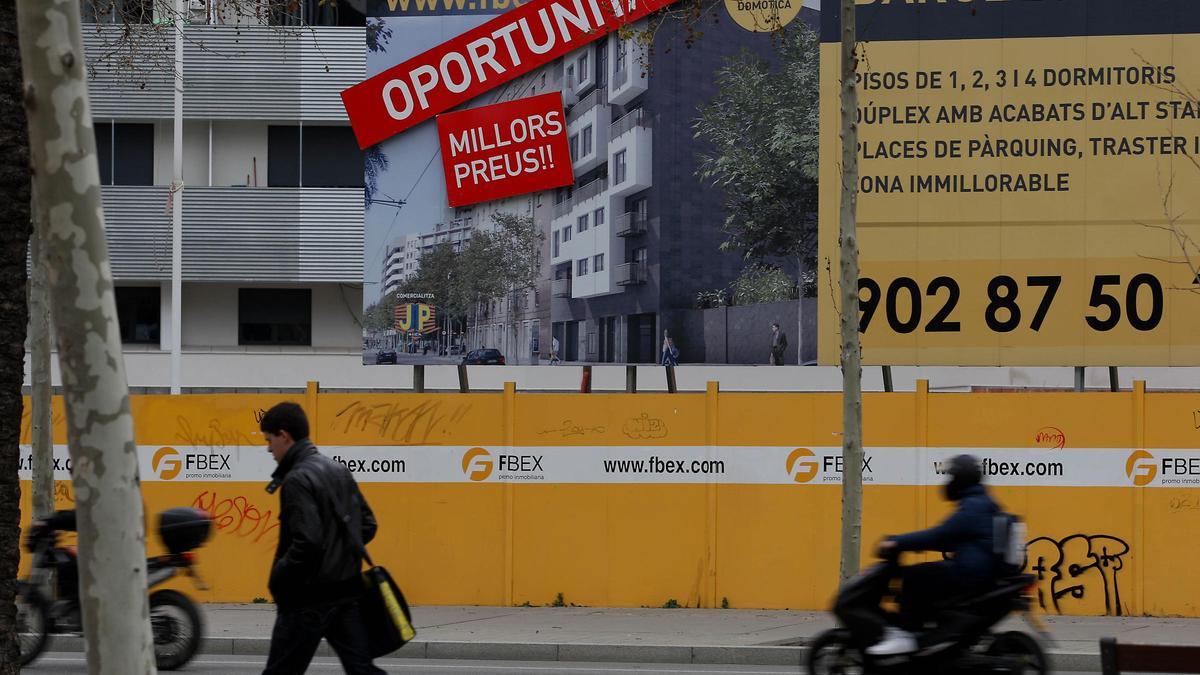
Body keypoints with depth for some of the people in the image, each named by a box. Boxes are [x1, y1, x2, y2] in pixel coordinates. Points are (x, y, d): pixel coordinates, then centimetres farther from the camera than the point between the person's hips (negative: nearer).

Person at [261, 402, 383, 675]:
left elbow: (306, 542, -25)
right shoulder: (338, 470, 12)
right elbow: (367, 525, 17)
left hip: (309, 598, -8)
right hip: (347, 591, 8)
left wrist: (277, 578, -12)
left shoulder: (297, 480, -16)